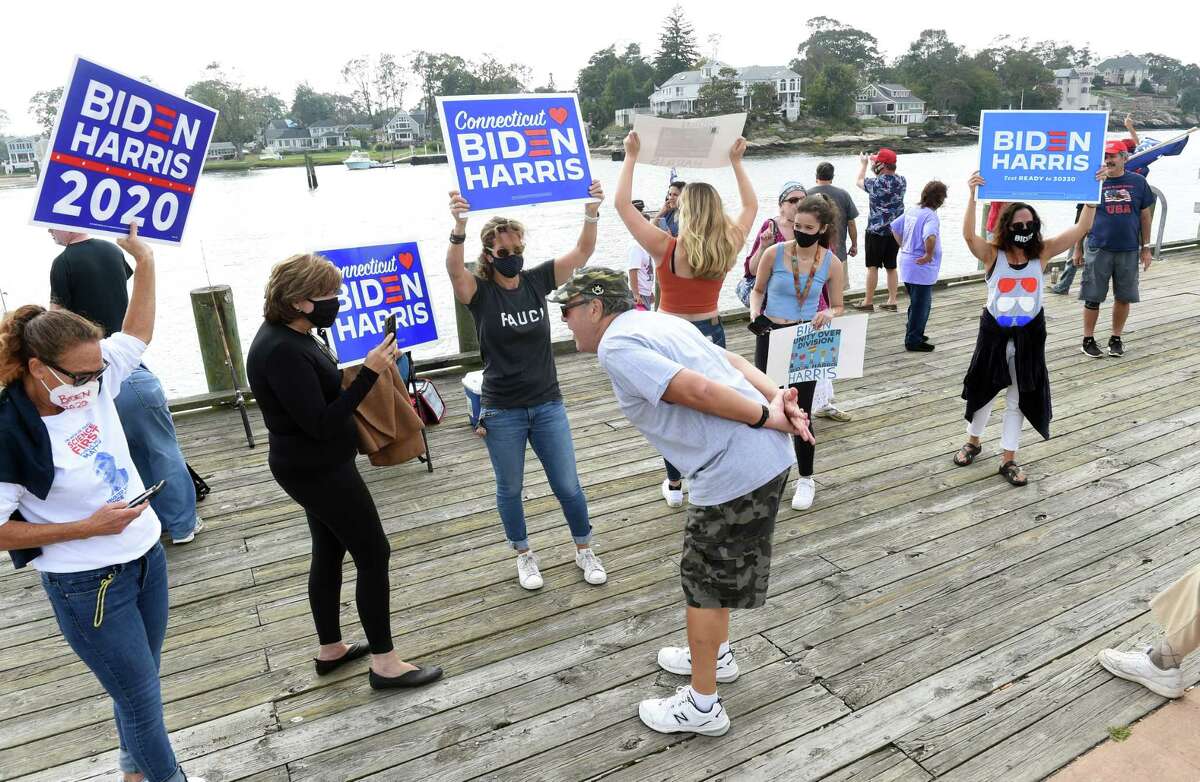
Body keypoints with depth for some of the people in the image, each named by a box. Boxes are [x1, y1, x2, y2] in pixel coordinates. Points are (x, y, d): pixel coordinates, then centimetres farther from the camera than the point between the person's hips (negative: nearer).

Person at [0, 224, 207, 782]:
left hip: (146, 554, 6)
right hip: (88, 586, -6)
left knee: (137, 686, 23)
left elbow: (137, 334, 9)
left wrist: (145, 262, 1)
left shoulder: (93, 379, -7)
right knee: (141, 697, 7)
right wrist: (88, 527, -20)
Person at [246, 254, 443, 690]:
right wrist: (369, 373, -29)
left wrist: (368, 369, 1)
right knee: (374, 555, -1)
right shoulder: (282, 352, -26)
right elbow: (321, 424, -27)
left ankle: (330, 650, 34)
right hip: (318, 471, -10)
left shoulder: (289, 335, 4)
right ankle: (385, 664, 11)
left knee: (329, 552, 19)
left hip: (317, 466, 10)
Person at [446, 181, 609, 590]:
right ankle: (524, 555, 36)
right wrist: (459, 228, -49)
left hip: (548, 404, 2)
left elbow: (581, 252, -8)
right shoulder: (480, 292, -9)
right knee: (510, 489, 14)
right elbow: (454, 269, -31)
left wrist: (591, 212, -25)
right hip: (502, 412, -2)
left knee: (568, 485, 10)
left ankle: (584, 550, 32)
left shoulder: (537, 281, 0)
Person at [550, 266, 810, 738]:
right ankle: (715, 654, 48)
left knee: (704, 584, 7)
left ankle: (702, 707, 25)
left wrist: (766, 417, -13)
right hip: (768, 456, 10)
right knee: (711, 570, 27)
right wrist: (779, 398, 2)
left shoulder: (616, 346, -14)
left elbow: (697, 390, -23)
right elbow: (734, 363, 12)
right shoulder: (656, 323, 17)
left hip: (735, 471, -10)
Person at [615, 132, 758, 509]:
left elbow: (622, 204, -15)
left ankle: (674, 486, 23)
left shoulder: (667, 248, -19)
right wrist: (736, 163, 17)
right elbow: (751, 206, 10)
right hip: (711, 334, 3)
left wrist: (631, 157, -7)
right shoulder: (727, 248, -9)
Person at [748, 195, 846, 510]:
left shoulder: (831, 263, -6)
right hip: (770, 338, 1)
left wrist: (827, 314, -18)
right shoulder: (774, 253, -9)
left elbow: (838, 307, 5)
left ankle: (806, 479, 23)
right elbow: (757, 290, 7)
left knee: (800, 412, 3)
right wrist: (755, 313, -13)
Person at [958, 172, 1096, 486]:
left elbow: (1081, 228, -9)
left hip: (1029, 335, 2)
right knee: (984, 390, 16)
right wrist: (972, 197, -39)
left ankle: (1008, 459, 24)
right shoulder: (992, 254, -11)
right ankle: (973, 441, 40)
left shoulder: (1042, 252, -4)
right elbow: (969, 235, -29)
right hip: (994, 332, -2)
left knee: (1019, 399, 10)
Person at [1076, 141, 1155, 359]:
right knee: (1092, 298, 1)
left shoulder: (1138, 182, 5)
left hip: (1129, 251, 2)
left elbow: (1145, 216, 10)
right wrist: (1078, 249, 3)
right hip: (1098, 250, -2)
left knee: (1123, 298, 8)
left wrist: (1146, 247, 8)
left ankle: (1116, 338, 22)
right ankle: (1088, 340, 13)